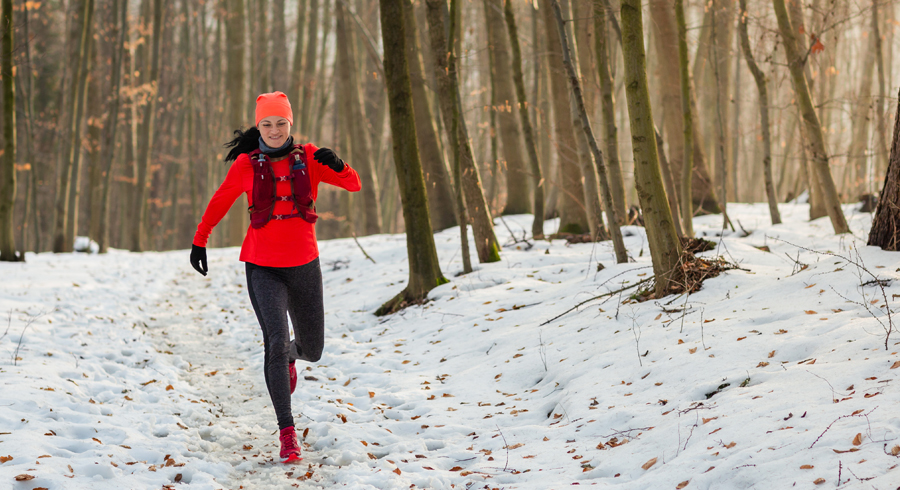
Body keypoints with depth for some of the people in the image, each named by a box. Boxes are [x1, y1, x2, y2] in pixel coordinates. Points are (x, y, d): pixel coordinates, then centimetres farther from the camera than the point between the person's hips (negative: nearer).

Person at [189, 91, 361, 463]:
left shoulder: (308, 157, 1)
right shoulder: (246, 164, -2)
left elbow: (353, 185, -4)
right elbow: (220, 201, 12)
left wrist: (336, 165, -25)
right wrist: (199, 241, 15)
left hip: (303, 264, 2)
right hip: (263, 268, -2)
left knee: (312, 350, 13)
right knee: (277, 342, -19)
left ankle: (287, 355, 52)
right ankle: (287, 432, -14)